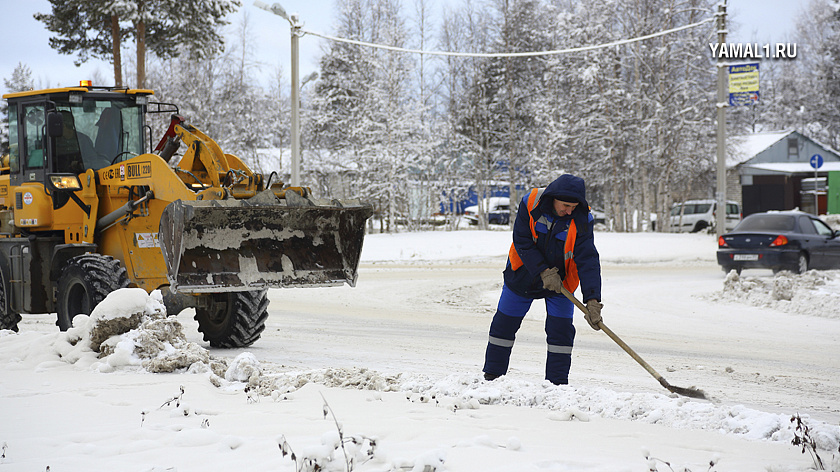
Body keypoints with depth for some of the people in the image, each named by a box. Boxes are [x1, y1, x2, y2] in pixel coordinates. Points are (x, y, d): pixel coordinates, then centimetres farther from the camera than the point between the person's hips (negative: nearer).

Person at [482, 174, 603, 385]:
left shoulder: (581, 219, -22)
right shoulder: (531, 203, -23)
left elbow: (587, 260, -26)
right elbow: (522, 242, -18)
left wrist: (592, 299, -35)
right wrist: (543, 271, -27)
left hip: (560, 281, -1)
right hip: (523, 273, 1)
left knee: (561, 331, -8)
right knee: (504, 324, 9)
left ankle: (557, 383, 3)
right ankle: (492, 375, 24)